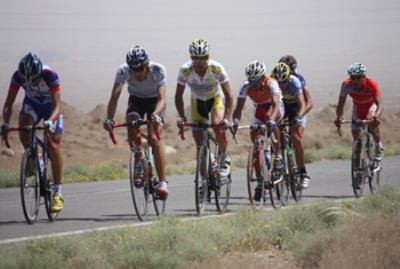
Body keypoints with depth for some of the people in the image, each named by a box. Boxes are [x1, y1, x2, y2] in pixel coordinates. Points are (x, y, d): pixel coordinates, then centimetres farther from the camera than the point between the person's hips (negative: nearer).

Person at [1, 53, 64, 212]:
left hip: (50, 107, -2)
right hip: (32, 104, 2)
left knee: (53, 146, -16)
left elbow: (57, 106, -37)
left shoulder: (50, 75, -35)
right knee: (23, 129, -30)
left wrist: (50, 121, -57)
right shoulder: (18, 76, -28)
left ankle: (57, 193, -10)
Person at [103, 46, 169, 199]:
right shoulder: (123, 71, -27)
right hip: (136, 100, 2)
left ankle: (162, 183, -19)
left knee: (154, 138, -23)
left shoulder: (158, 70, -31)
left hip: (154, 101, -2)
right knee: (132, 127, -30)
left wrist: (155, 115, -58)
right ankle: (139, 164, -7)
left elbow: (162, 98, -37)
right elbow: (114, 97, -32)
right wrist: (109, 119, -48)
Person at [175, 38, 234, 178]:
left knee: (217, 124, -31)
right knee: (200, 144, -4)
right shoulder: (185, 70, -28)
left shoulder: (217, 68, -32)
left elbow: (228, 95, -28)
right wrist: (181, 116, -32)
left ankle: (225, 157, -8)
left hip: (216, 98, -2)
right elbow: (179, 95, -18)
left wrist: (226, 118, -40)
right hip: (197, 101, 2)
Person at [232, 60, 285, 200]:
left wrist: (271, 119, -65)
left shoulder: (271, 83, -33)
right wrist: (235, 122, -50)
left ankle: (278, 156, -25)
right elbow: (238, 108, -30)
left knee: (269, 117, -38)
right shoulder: (246, 86, -25)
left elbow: (275, 105, -46)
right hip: (259, 109, 4)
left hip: (276, 108, -4)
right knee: (254, 136, -9)